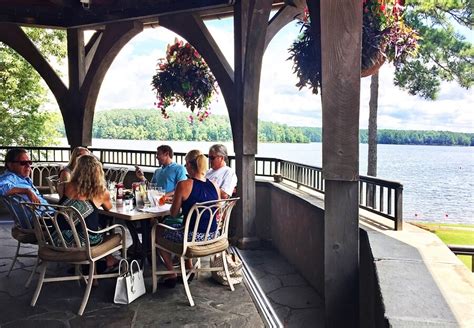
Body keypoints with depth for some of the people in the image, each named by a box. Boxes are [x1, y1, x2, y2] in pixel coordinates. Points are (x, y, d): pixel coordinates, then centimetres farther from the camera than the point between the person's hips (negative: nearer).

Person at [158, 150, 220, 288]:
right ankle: (189, 268, 37)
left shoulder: (184, 185, -17)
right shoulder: (214, 185, -2)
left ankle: (171, 274, 26)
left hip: (193, 237, -6)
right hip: (211, 236, 6)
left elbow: (174, 213, -7)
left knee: (158, 232, 22)